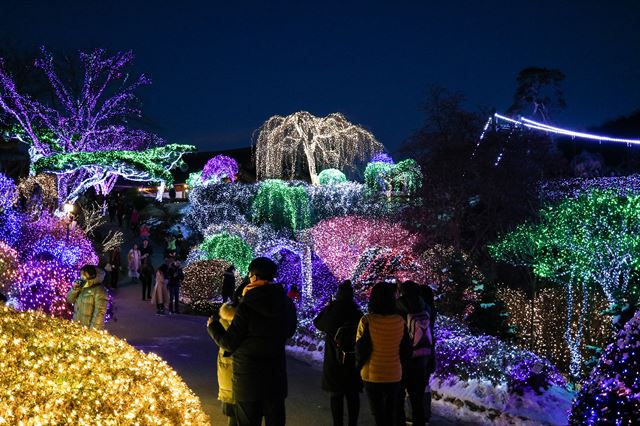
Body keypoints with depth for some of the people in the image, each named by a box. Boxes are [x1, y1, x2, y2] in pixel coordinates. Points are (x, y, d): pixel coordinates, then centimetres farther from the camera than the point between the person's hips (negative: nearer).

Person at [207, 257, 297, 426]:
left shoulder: (247, 306, -17)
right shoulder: (287, 304, -3)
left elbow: (229, 343, -12)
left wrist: (212, 326, 7)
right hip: (276, 376, 4)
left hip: (248, 377, -4)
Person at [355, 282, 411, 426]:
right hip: (394, 375, 3)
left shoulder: (367, 320, -17)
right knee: (391, 414, 19)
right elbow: (406, 350, 1)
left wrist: (359, 365, 7)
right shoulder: (400, 321, -8)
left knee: (378, 414, 11)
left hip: (373, 375, -2)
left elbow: (361, 349, -12)